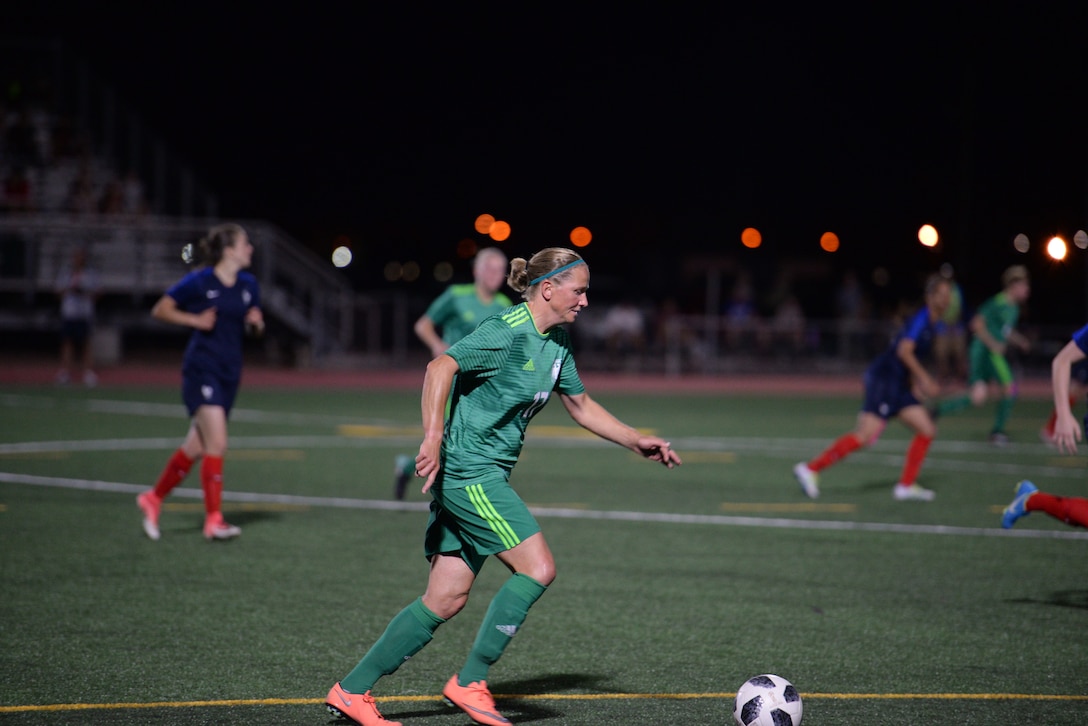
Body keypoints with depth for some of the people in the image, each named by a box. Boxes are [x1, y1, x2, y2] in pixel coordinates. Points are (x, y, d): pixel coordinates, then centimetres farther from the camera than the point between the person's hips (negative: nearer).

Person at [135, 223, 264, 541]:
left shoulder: (248, 285, 8)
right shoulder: (199, 282, -9)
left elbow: (255, 327, 20)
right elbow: (160, 309, -2)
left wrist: (256, 322, -3)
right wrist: (196, 320, -13)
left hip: (229, 372, 7)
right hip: (201, 369, -7)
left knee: (196, 446, 11)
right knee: (217, 443, -16)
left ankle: (153, 498, 28)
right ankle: (214, 519, -12)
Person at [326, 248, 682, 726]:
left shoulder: (557, 342, 13)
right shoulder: (507, 333, -15)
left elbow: (580, 405, 25)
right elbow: (441, 367, -26)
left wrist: (637, 443, 20)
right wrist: (433, 438, -34)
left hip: (487, 476, 9)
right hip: (468, 472, -9)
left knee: (447, 600, 7)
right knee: (537, 568, -12)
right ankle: (470, 682, -3)